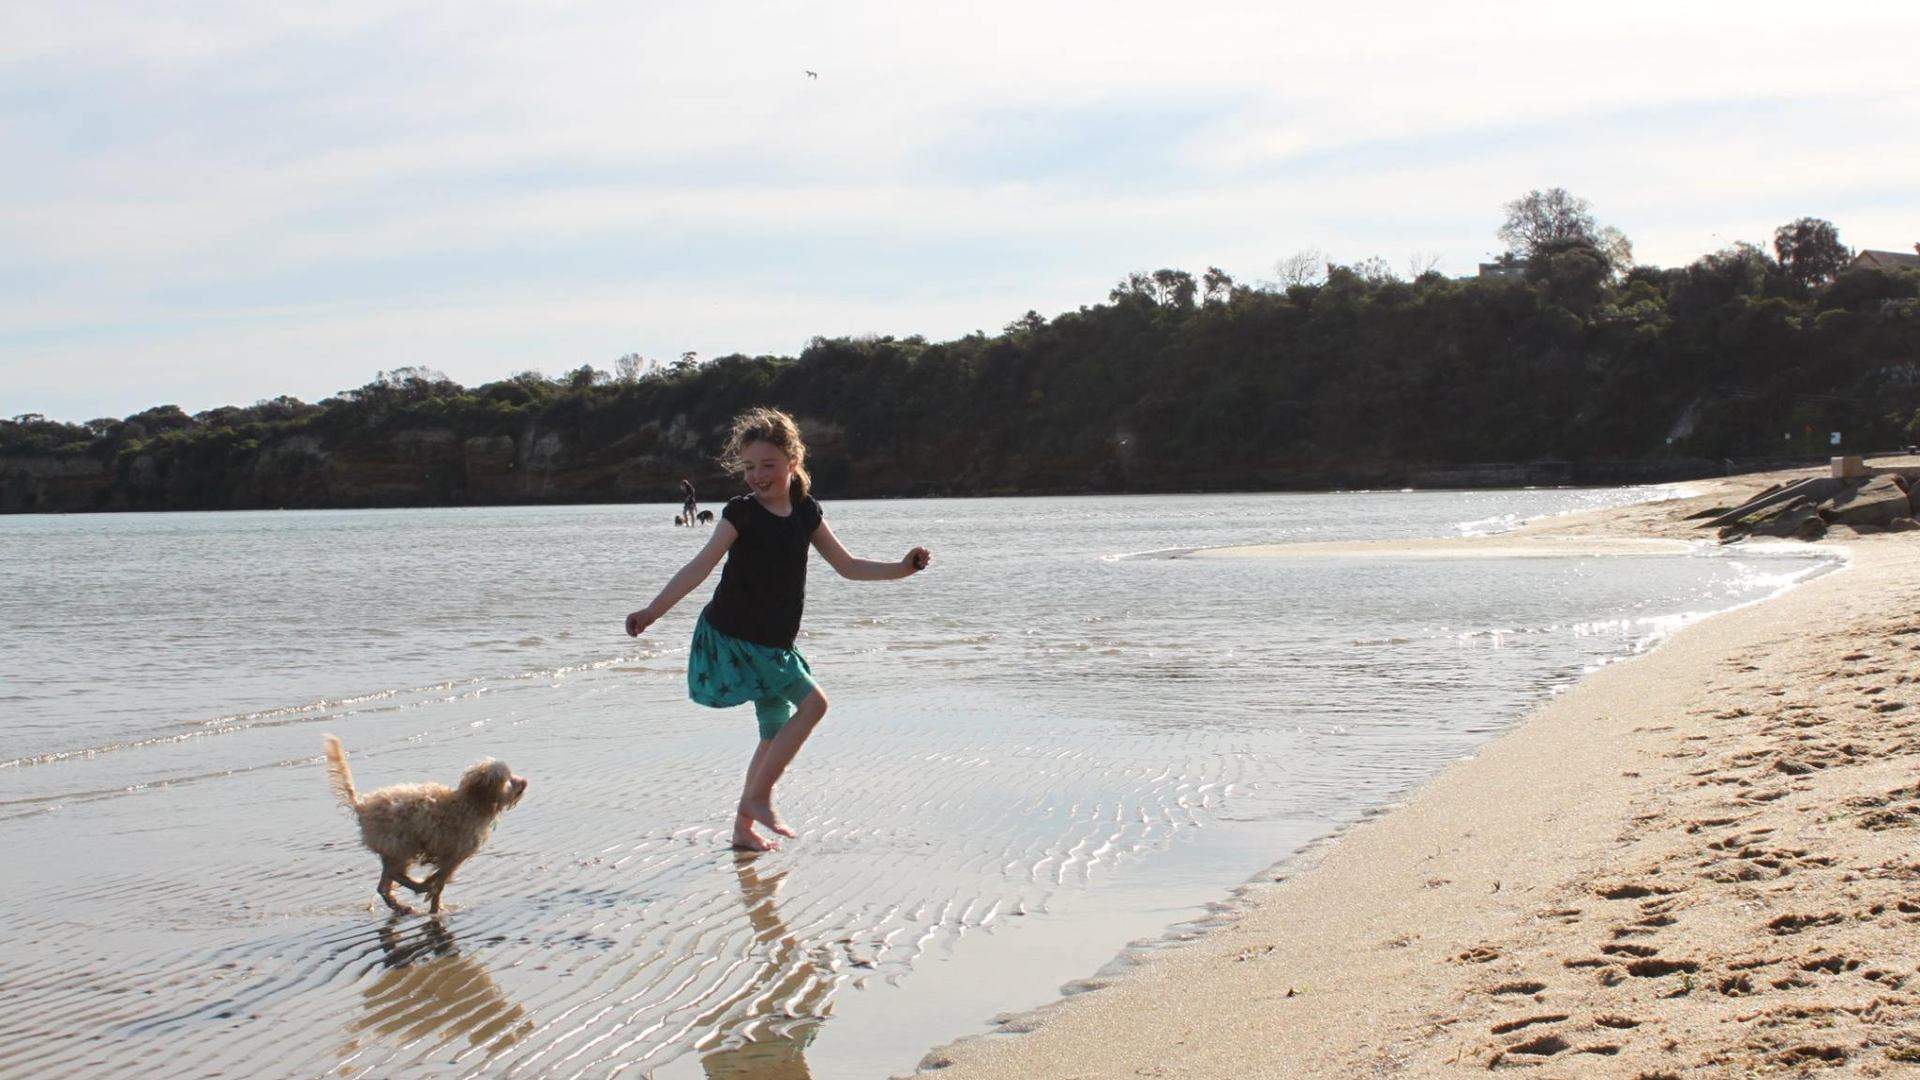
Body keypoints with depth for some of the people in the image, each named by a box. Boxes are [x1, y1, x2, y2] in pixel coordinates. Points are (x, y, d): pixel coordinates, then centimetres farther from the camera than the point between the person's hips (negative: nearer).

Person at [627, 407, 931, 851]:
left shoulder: (806, 512, 7)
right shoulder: (742, 512, -10)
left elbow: (846, 565, 14)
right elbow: (701, 566, -16)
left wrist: (901, 568, 5)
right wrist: (653, 610, -25)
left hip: (771, 643, 7)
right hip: (731, 635, -7)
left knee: (777, 731, 10)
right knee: (812, 701, -16)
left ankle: (744, 828, 20)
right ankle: (757, 796, -11)